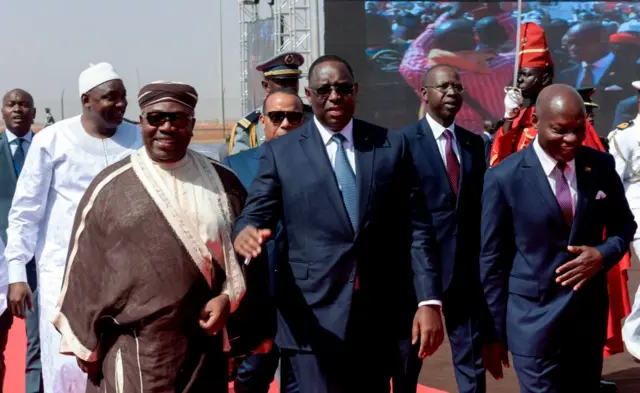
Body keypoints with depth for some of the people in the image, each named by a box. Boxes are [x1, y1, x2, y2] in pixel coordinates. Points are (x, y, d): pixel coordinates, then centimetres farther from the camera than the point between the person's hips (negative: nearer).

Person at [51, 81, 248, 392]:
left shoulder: (223, 183, 4)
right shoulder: (110, 186, -3)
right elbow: (84, 267, 1)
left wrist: (229, 298, -5)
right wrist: (84, 342, 3)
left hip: (206, 348, 3)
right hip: (133, 352, -2)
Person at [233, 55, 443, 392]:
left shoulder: (392, 145, 6)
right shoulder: (280, 152, 2)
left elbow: (416, 228, 3)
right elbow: (254, 214, -2)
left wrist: (428, 300, -4)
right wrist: (246, 231, -26)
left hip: (380, 315, 2)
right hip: (313, 317, -2)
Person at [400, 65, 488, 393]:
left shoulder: (475, 143, 8)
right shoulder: (403, 141, -8)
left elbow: (480, 203, 10)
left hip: (467, 263, 4)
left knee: (471, 353, 11)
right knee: (409, 353, 12)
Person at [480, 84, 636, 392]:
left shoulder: (601, 165, -1)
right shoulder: (504, 178, -12)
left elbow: (624, 225, 13)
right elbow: (492, 259, -6)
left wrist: (603, 254, -10)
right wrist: (495, 331, -3)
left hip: (590, 312, 5)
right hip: (534, 320, -4)